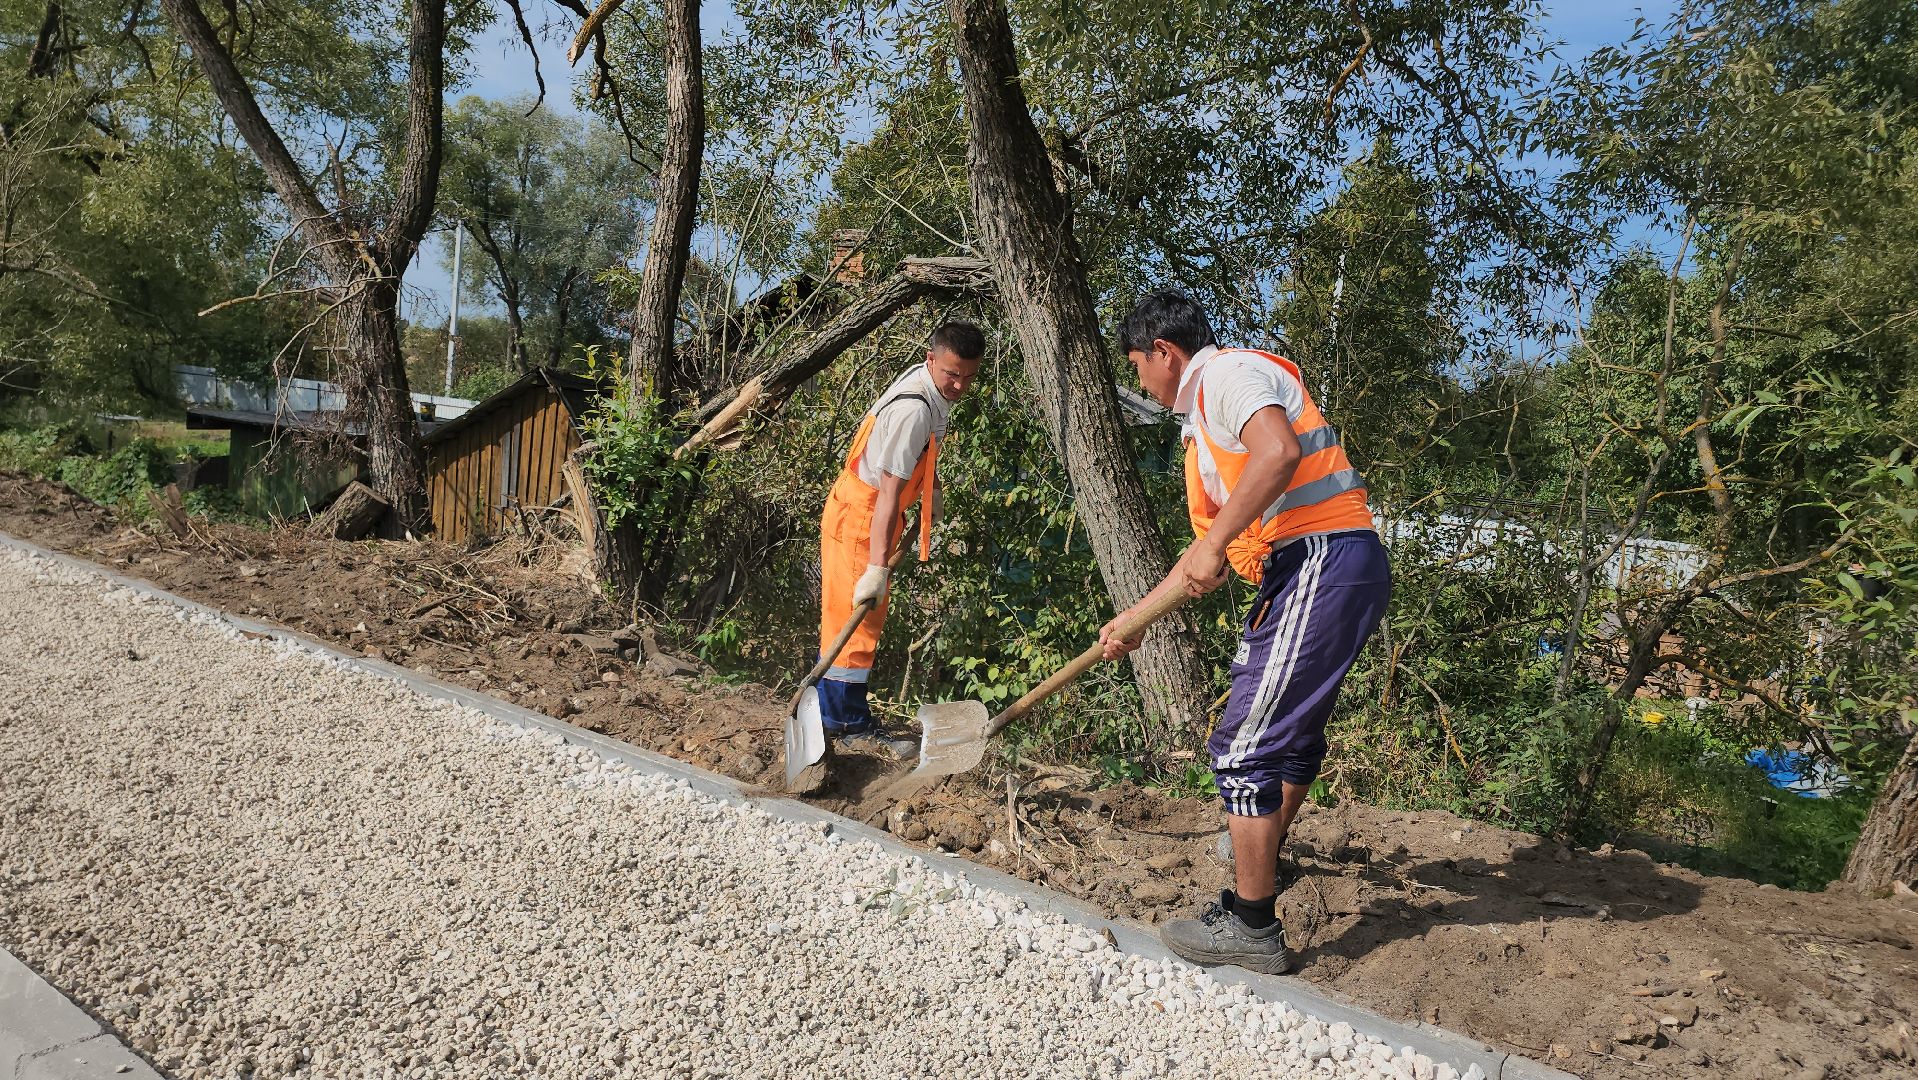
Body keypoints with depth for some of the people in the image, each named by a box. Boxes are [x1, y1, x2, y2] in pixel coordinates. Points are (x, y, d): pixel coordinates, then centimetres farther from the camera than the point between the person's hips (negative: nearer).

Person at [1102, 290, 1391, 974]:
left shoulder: (1229, 372, -5)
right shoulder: (1204, 422, 25)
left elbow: (1278, 452, -28)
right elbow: (1216, 546, 28)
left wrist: (1214, 545, -23)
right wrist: (1135, 617, 28)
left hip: (1321, 564, -11)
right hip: (1313, 574, 11)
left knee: (1244, 748, -7)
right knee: (1293, 729, 27)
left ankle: (1251, 927, 1)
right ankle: (1263, 851, 49)